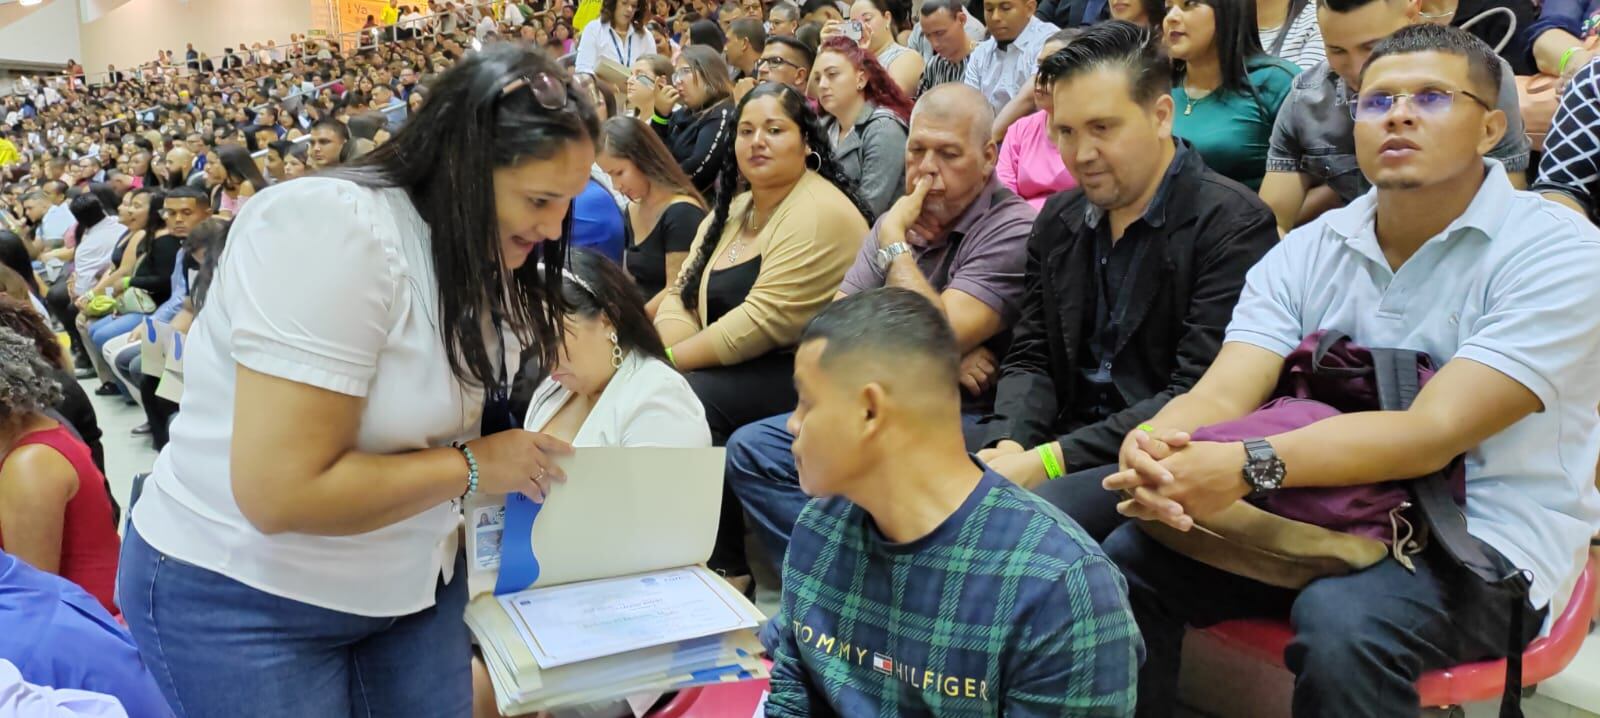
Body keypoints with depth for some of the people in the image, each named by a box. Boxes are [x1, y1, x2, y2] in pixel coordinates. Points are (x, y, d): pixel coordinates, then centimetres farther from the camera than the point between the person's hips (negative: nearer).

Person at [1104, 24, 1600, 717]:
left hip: (1486, 537, -4)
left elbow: (1432, 434, -24)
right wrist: (1152, 448, -35)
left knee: (1342, 621, -34)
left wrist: (1246, 466, -39)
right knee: (1129, 557, -14)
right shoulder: (1306, 252, 3)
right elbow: (1222, 394, -11)